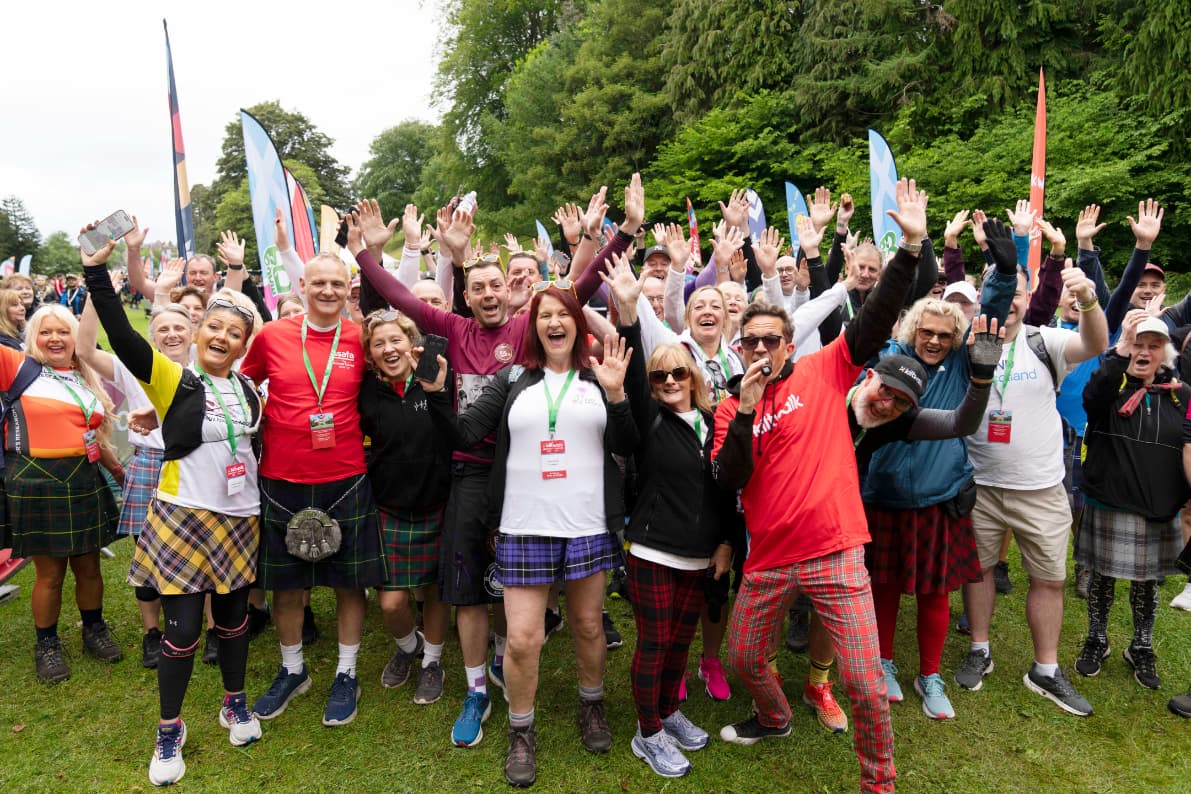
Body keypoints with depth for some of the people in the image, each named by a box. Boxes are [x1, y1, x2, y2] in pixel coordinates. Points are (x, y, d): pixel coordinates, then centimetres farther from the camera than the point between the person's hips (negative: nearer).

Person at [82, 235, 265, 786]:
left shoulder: (249, 389, 6)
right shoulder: (172, 380, -7)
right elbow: (121, 336, -20)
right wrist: (97, 269, -25)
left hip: (238, 520, 4)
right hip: (182, 518, -4)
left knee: (233, 617, 16)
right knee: (182, 630, 1)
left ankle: (235, 703, 38)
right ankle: (169, 731, 22)